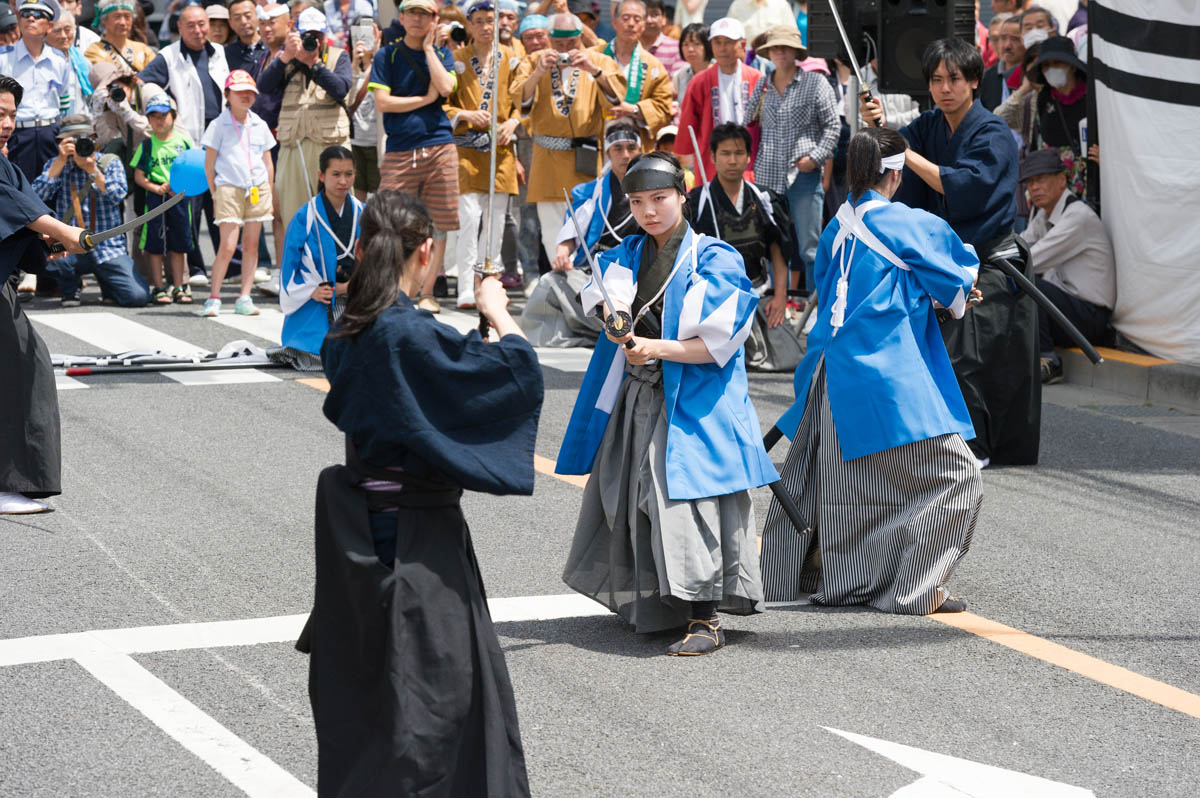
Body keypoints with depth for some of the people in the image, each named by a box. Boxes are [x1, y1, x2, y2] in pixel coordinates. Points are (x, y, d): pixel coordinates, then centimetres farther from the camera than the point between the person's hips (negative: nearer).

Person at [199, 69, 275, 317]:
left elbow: (268, 163, 17)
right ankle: (213, 298, -2)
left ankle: (244, 299, 8)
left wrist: (269, 193, 11)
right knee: (227, 246, -11)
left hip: (257, 189, 4)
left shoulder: (259, 125, 11)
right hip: (229, 189, -4)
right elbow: (209, 163, 1)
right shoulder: (219, 125, -1)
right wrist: (215, 195, 0)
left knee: (251, 245, 4)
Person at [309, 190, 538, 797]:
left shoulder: (346, 336, 3)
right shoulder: (411, 336, -22)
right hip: (415, 535, -8)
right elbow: (521, 372, -21)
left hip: (363, 526, 8)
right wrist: (497, 311, -1)